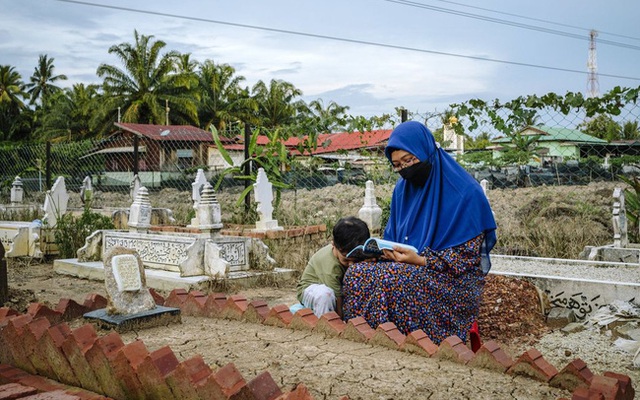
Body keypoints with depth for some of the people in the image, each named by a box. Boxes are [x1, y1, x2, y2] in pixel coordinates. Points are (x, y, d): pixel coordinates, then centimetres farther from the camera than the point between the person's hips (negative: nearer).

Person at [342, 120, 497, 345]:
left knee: (390, 280, -33)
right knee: (356, 273, -21)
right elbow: (393, 235, 16)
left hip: (454, 281, -6)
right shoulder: (403, 188, 8)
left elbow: (467, 258, -12)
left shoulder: (465, 192, -12)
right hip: (409, 267, 6)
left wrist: (420, 260, -22)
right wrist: (386, 250, -8)